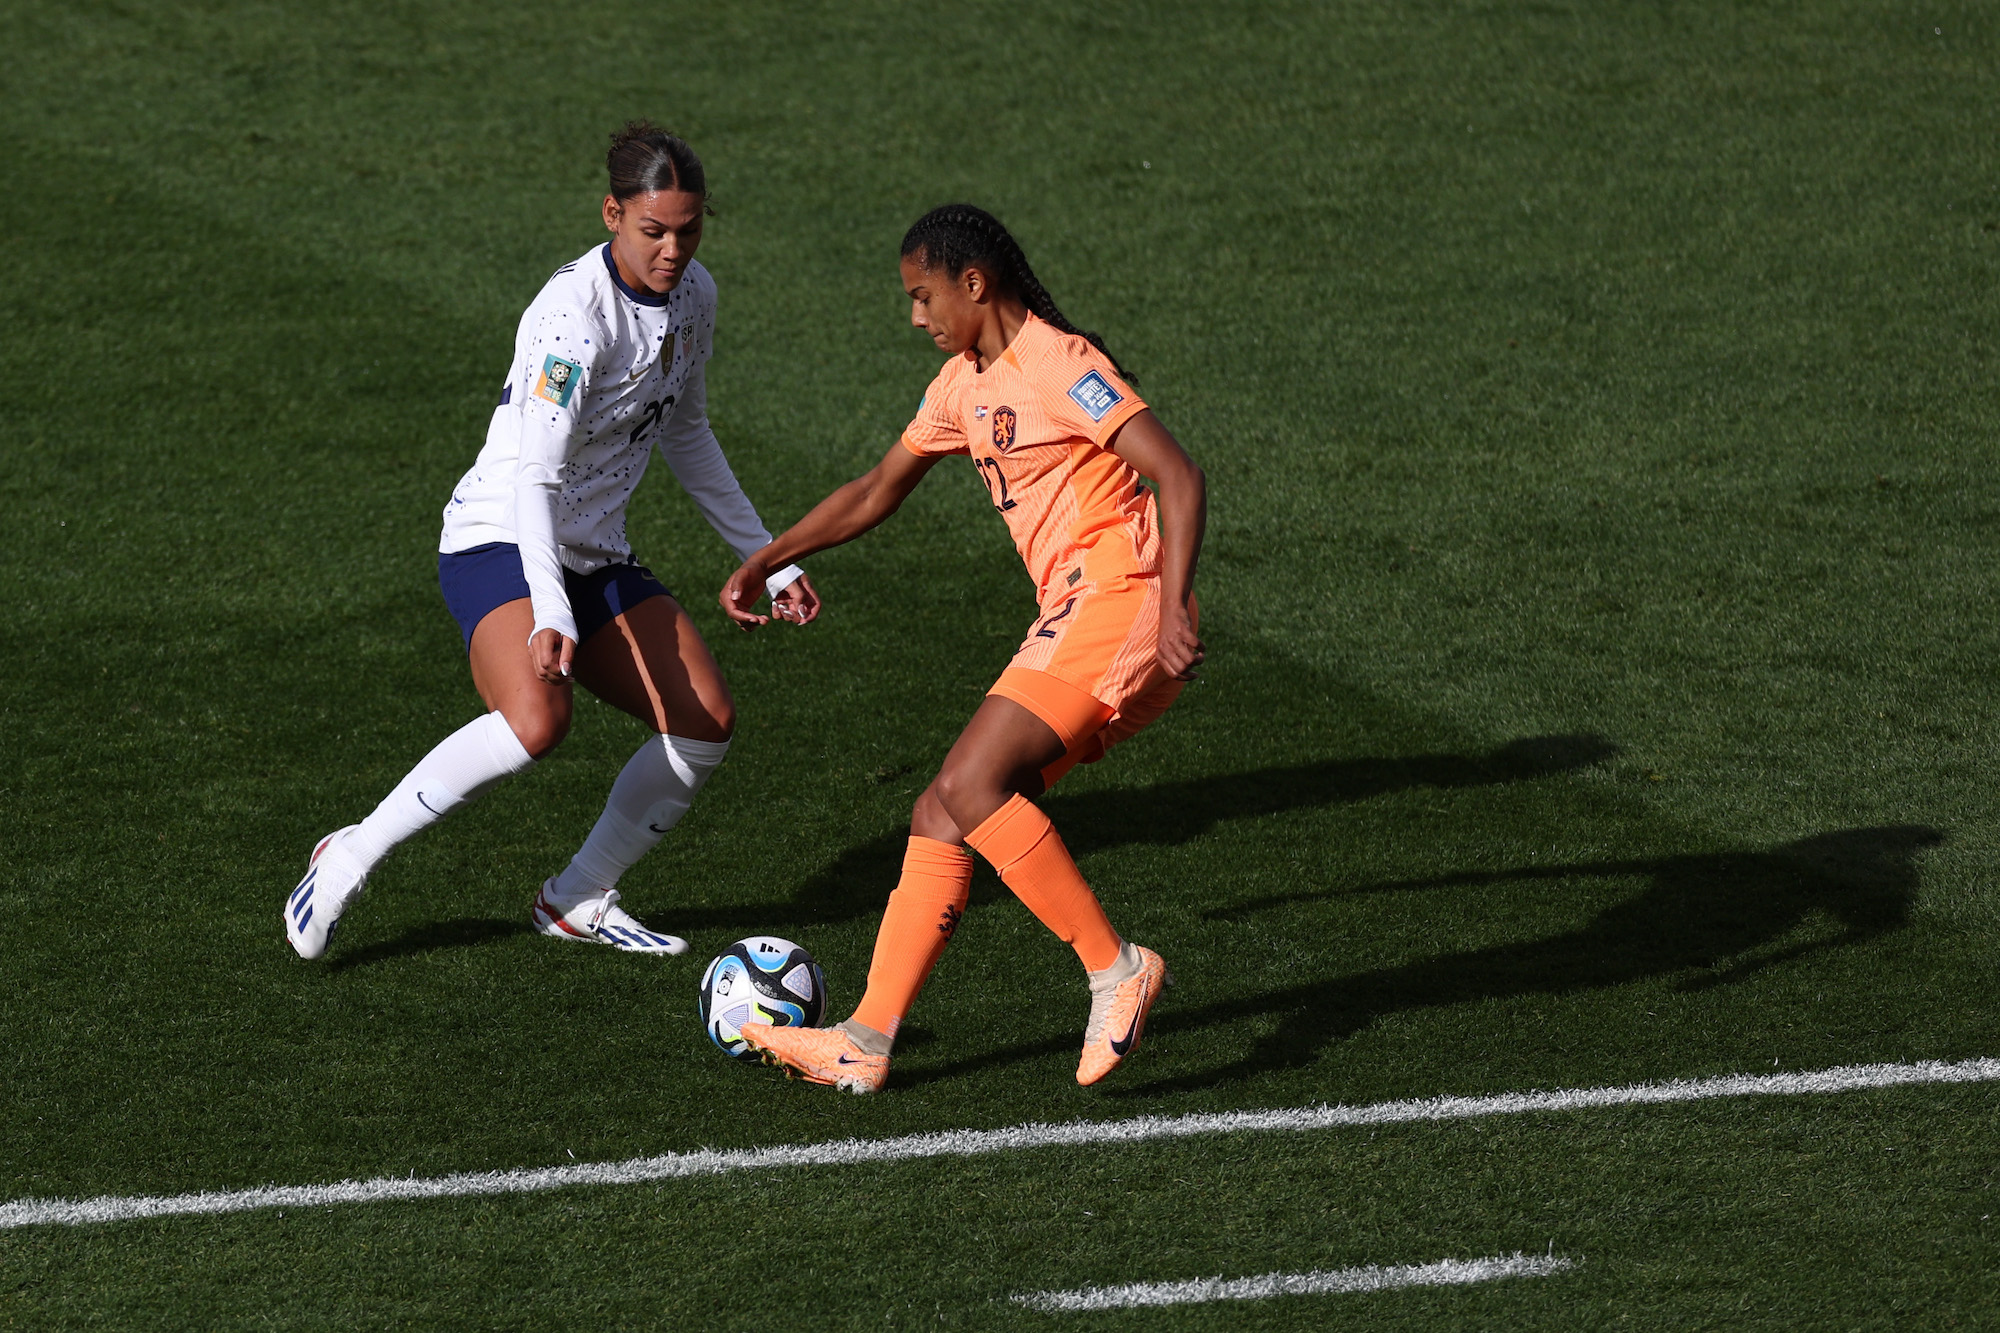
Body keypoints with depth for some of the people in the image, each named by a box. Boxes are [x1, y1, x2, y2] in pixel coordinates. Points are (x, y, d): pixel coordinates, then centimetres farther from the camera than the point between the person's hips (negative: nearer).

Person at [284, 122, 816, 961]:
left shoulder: (693, 295, 3)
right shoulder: (574, 316, -23)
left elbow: (683, 434, 20)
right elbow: (533, 477, -31)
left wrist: (765, 560, 21)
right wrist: (551, 612, -44)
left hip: (595, 559, 8)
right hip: (499, 544, -8)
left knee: (707, 721, -7)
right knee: (537, 720, -34)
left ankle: (578, 901, 9)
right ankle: (350, 859, -16)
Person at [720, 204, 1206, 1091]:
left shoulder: (1059, 365, -10)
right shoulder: (965, 385, 18)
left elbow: (1180, 479, -16)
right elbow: (878, 489, 31)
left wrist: (1173, 609, -27)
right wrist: (766, 561, 28)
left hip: (1117, 601, -9)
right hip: (1072, 620, 9)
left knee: (969, 787, -20)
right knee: (941, 814, 2)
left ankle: (1116, 971, -15)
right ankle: (867, 1042, 1)